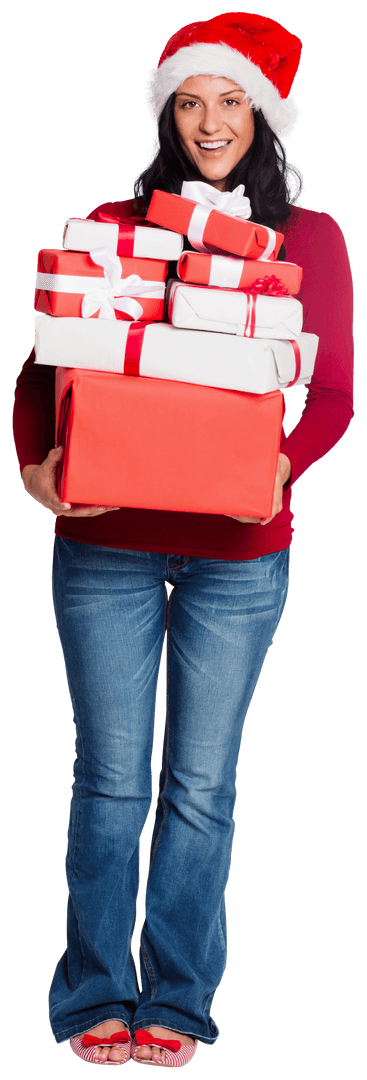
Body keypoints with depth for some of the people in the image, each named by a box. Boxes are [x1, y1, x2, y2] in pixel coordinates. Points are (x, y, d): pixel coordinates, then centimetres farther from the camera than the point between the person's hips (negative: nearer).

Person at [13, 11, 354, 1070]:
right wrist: (37, 462, -17)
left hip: (238, 554, 0)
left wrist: (281, 464, -21)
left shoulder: (308, 238, 4)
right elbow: (41, 369, 3)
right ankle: (96, 995, 20)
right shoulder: (110, 225, 5)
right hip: (105, 546, 0)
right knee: (109, 778, 6)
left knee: (200, 784, 7)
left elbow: (333, 393, 0)